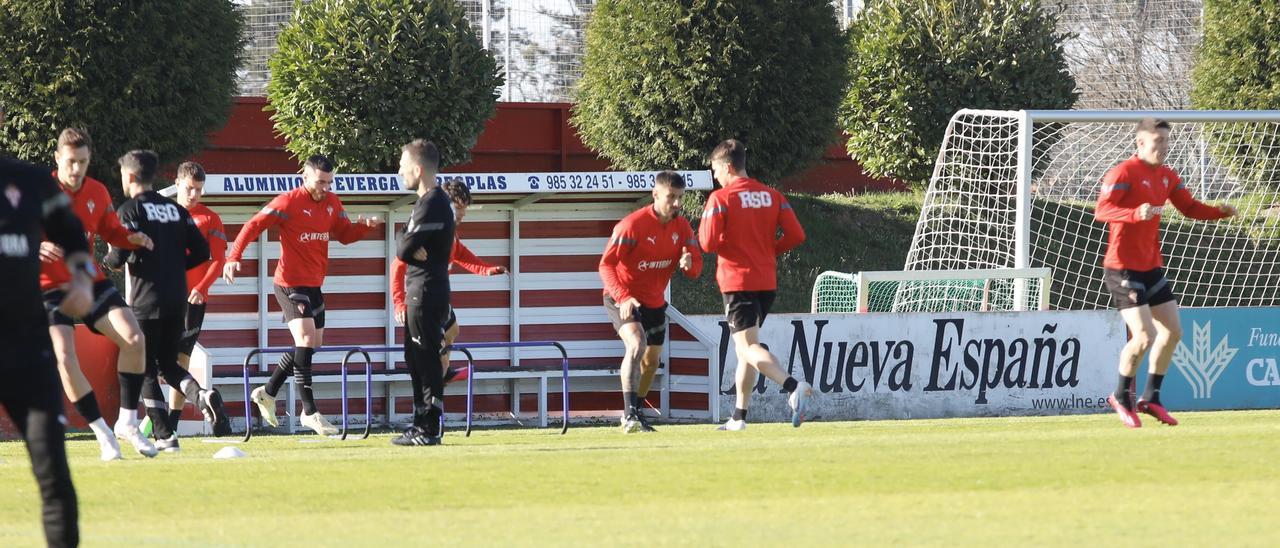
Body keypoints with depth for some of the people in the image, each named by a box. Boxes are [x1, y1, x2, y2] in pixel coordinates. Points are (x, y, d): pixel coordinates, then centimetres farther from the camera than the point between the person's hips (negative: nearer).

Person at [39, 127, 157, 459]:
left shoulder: (97, 194, 4)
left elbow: (111, 232, 18)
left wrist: (133, 239, -4)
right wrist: (37, 247, -32)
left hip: (91, 281, 4)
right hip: (51, 287, -4)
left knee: (134, 339, -12)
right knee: (65, 357, -20)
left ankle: (127, 422, 2)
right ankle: (102, 433, -7)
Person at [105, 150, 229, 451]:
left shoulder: (130, 209, -8)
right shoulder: (176, 209, 11)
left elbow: (119, 256, -17)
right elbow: (201, 252, 8)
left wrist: (110, 260, 6)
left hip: (146, 302, -6)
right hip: (177, 300, 6)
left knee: (145, 369, 3)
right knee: (168, 364, 18)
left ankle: (165, 435, -4)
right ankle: (203, 395, -11)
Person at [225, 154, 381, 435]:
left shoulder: (332, 203, 8)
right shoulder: (288, 202, -13)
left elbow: (344, 233, 18)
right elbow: (253, 226, -15)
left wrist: (364, 226, -4)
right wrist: (233, 257, -27)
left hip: (314, 284, 8)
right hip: (291, 283, -8)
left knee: (312, 343, 16)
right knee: (305, 340, -16)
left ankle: (268, 392, 31)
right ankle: (309, 412, -16)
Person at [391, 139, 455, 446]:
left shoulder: (433, 204, -17)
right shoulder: (426, 201, 16)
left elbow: (405, 250, -21)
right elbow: (403, 250, 13)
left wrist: (410, 250, -2)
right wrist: (414, 251, -6)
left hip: (427, 291, -10)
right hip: (419, 291, 10)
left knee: (427, 360, -8)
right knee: (415, 358, 16)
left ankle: (430, 429, -7)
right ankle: (421, 423, 22)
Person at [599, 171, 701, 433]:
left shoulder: (681, 227, -5)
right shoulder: (632, 224, -24)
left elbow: (696, 266, -4)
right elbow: (606, 264, -24)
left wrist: (688, 264, -30)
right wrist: (623, 298, -38)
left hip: (655, 302, 7)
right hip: (622, 298, -7)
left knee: (652, 359, 17)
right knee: (637, 344, -29)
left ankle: (636, 412, 38)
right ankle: (630, 414, -33)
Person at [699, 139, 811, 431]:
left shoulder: (720, 198, -9)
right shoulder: (772, 196, 7)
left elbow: (708, 243, -14)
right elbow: (796, 235, 2)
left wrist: (703, 225, 8)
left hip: (737, 282, -7)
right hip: (767, 282, 7)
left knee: (748, 347, -14)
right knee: (745, 346, 18)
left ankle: (793, 387, -39)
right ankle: (739, 417, 21)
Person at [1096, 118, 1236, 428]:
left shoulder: (1167, 177, 10)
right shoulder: (1124, 173, -15)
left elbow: (1190, 208, 17)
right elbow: (1101, 210, -25)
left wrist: (1221, 212, -2)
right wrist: (1136, 213, -42)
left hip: (1152, 267, 9)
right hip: (1123, 268, -9)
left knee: (1172, 332, 9)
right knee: (1144, 336, -15)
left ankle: (1151, 398, 22)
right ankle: (1121, 397, 7)